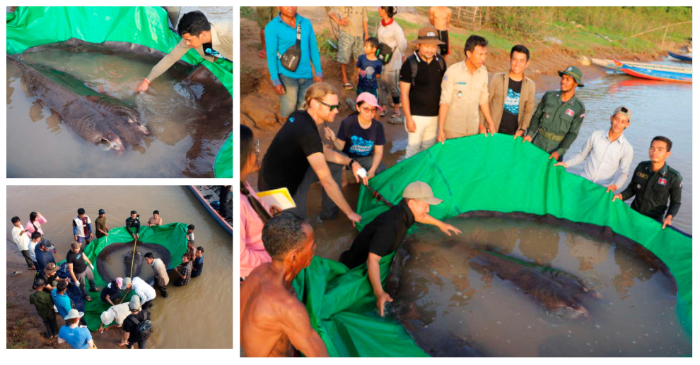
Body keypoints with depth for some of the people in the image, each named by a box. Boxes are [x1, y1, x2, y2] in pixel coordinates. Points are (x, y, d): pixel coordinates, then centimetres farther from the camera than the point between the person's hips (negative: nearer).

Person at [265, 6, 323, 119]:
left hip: (306, 75, 4)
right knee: (288, 110, -8)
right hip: (287, 76, -4)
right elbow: (271, 55, -9)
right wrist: (275, 81, -12)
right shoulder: (271, 27, -9)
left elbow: (313, 49, 11)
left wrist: (318, 72, 11)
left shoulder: (306, 23, 5)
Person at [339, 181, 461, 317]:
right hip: (359, 264, -8)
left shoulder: (404, 210, -13)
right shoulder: (389, 226, -40)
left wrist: (440, 224, 21)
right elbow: (372, 260, -46)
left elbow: (417, 216, 15)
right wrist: (379, 293, -56)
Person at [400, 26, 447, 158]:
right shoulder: (410, 63, -13)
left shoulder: (440, 61, 3)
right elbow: (404, 93, -11)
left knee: (429, 147, 14)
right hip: (417, 116, -5)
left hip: (435, 115, 5)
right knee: (413, 148, 1)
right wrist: (408, 118, -13)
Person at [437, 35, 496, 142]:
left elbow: (483, 100, 11)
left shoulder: (483, 72, 0)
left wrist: (490, 123, 14)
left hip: (473, 129, 4)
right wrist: (440, 130, -17)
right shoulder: (453, 72, -14)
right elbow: (444, 101, -14)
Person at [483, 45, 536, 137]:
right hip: (493, 132, -2)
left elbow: (528, 110, 11)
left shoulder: (530, 85, 3)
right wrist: (482, 125, -5)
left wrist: (522, 129, -1)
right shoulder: (497, 79, -3)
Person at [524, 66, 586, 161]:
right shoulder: (548, 96, -2)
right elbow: (536, 117, 4)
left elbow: (572, 134, -7)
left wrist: (559, 152, -17)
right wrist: (530, 134, -10)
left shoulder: (579, 108, -7)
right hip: (537, 143, 2)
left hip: (557, 148, -2)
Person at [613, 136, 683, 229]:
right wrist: (620, 196, -13)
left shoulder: (674, 178, -15)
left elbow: (675, 202, -3)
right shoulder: (641, 167, -7)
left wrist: (669, 217, -20)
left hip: (654, 221, -3)